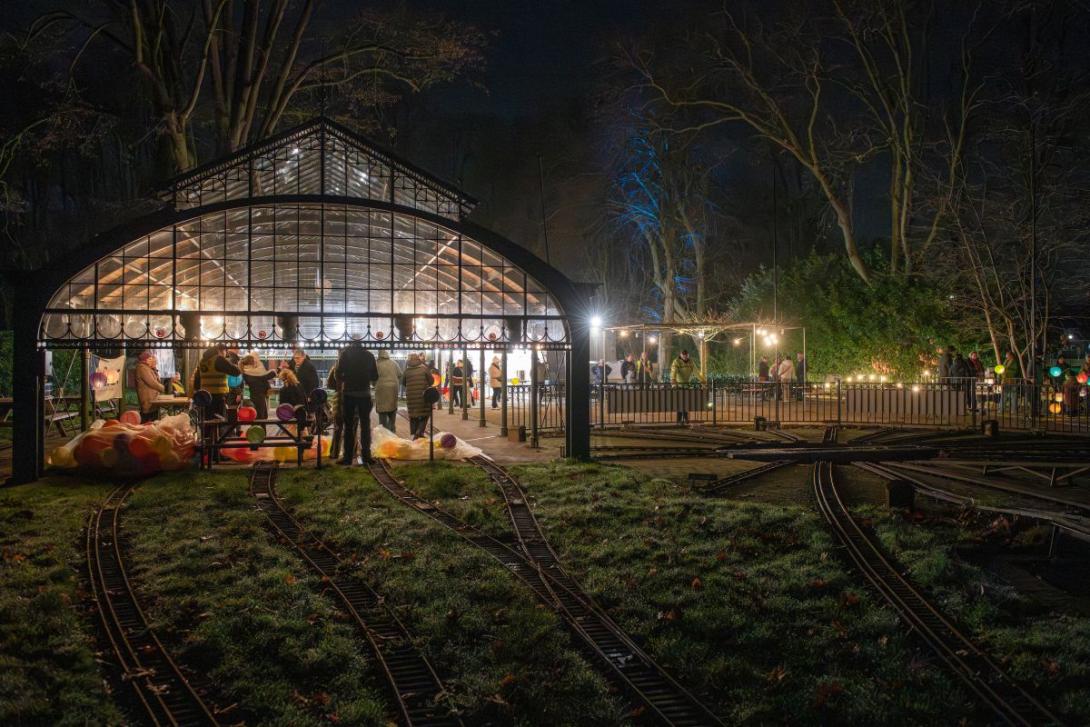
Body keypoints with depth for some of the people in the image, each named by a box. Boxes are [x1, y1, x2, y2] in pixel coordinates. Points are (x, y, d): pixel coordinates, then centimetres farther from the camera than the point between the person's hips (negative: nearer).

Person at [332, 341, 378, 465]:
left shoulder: (345, 353, -2)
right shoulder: (369, 355, 3)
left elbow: (338, 374, -7)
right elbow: (375, 377, 6)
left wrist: (339, 386, 12)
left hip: (348, 393, -1)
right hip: (365, 393, 1)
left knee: (348, 426, 4)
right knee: (365, 425, 8)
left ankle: (348, 456, 1)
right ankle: (366, 455, 3)